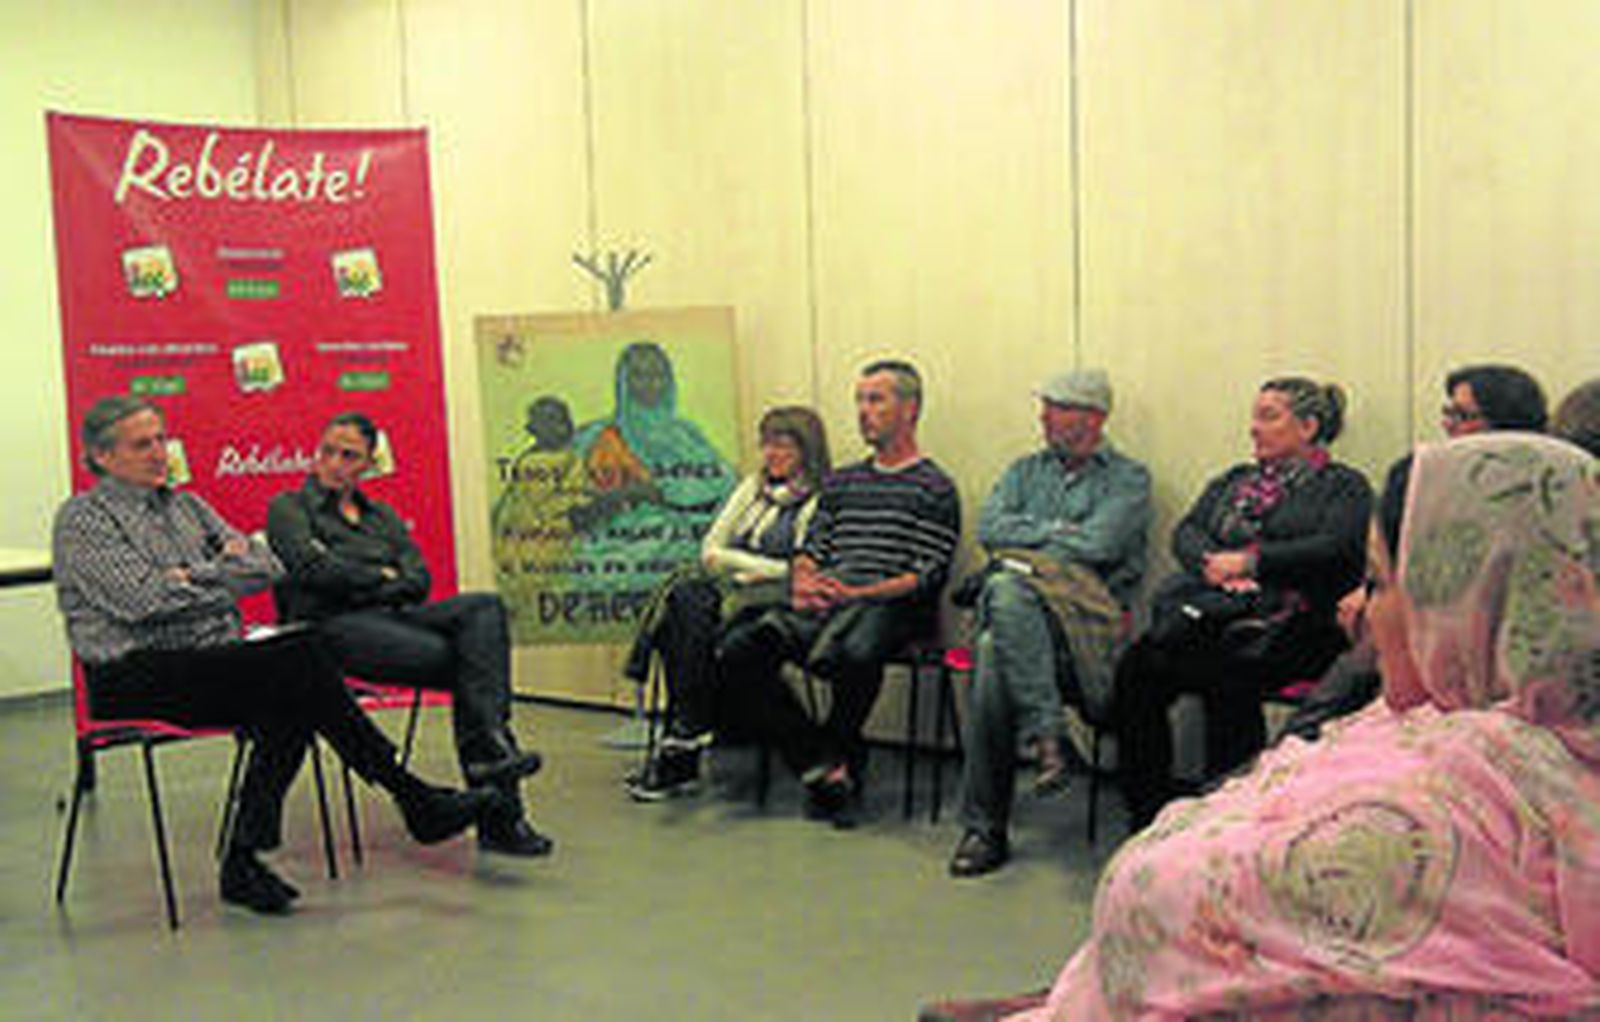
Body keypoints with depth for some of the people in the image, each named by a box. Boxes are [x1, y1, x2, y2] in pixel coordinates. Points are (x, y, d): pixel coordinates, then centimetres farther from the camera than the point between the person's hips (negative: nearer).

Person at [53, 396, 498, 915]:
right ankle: (412, 798, -20)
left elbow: (266, 566, 10)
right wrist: (224, 577, -1)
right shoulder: (81, 519, 2)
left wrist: (196, 576, -5)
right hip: (134, 682, -6)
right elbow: (142, 600, -13)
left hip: (215, 667, 6)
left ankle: (243, 861, -22)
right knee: (299, 659, -27)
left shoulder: (186, 506, 21)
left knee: (289, 701, -28)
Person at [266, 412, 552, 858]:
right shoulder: (288, 508, 14)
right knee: (457, 659, -30)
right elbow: (314, 569, -6)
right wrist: (383, 577, 3)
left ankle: (489, 749, -39)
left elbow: (419, 579, 13)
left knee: (484, 608, -27)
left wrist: (372, 584, -5)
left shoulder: (382, 516, 29)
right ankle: (499, 815, -34)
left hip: (393, 616, 6)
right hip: (332, 625, -5)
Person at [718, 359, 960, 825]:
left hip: (889, 608, -6)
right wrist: (802, 584, -2)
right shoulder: (841, 482, 26)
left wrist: (856, 593, -17)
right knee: (737, 650, -20)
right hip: (822, 607, 6)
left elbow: (929, 577, -4)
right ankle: (823, 765, -18)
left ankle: (842, 760, -14)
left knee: (851, 655, -40)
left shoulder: (935, 489, 6)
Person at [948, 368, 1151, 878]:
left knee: (995, 652, -35)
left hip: (1085, 615, -3)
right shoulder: (1027, 469, 28)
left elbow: (1099, 545, -6)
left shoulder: (1127, 478, 13)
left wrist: (1030, 538, 2)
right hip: (1009, 604, 3)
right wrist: (1057, 531, 2)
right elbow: (989, 529, 10)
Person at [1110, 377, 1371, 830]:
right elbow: (1186, 531, 18)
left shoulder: (1343, 486, 13)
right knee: (1137, 666, -24)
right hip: (1205, 610, 5)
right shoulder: (1234, 481, 30)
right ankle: (1146, 814, -20)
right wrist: (1210, 560, -5)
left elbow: (1336, 550, -5)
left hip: (1282, 622, -5)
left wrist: (1251, 561, -10)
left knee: (1226, 674, -36)